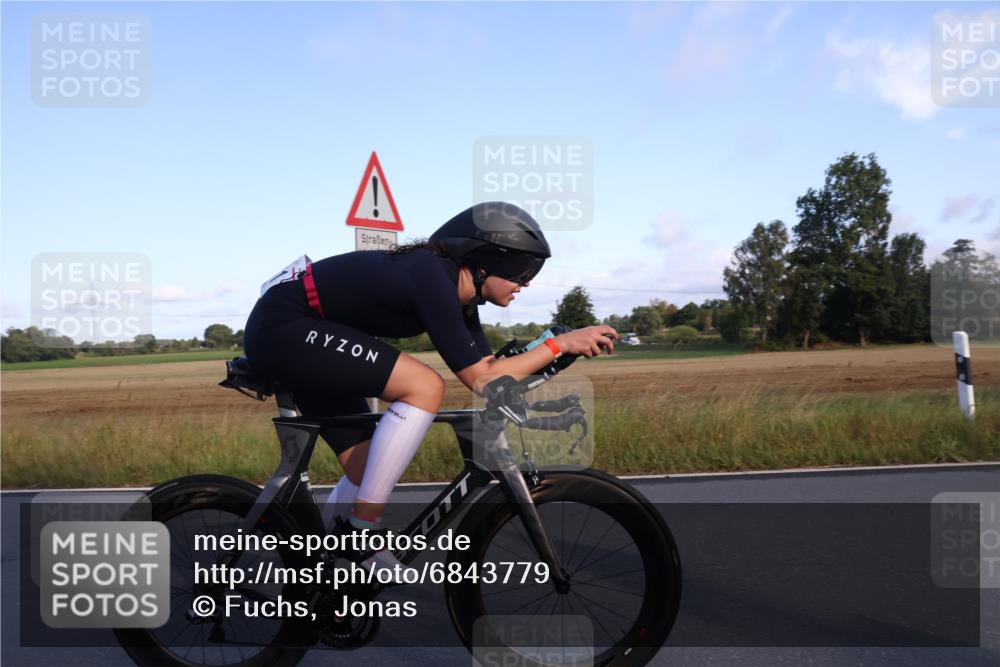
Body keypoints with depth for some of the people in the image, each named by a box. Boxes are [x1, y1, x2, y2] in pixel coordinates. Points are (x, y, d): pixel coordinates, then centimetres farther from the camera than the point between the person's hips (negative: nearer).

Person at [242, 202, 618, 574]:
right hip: (282, 327, -10)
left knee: (370, 471, 9)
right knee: (424, 387, -22)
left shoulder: (456, 290, 4)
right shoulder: (432, 277, -24)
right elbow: (481, 380, -23)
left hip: (288, 334, 10)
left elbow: (490, 369, 9)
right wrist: (559, 343, -20)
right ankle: (361, 532, -14)